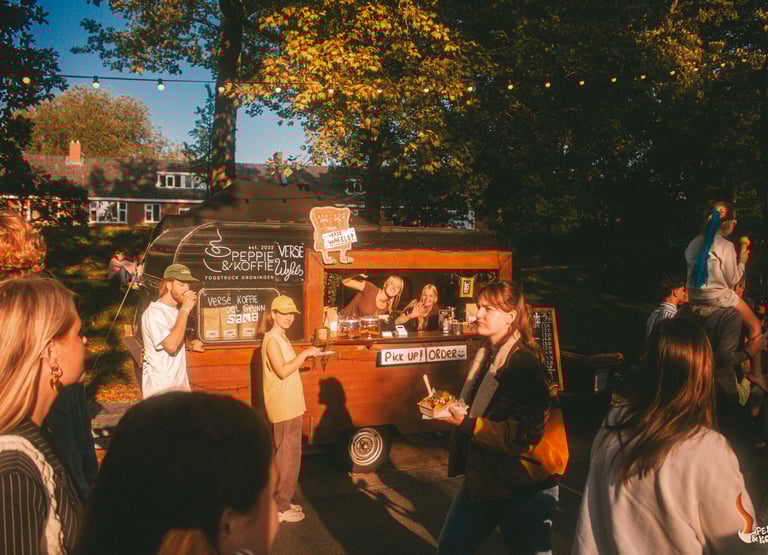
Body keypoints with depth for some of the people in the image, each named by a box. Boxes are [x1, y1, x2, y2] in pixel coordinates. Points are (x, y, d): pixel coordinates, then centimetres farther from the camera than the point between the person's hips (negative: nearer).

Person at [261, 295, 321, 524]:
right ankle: (280, 508, 4)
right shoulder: (272, 339, -15)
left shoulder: (280, 338, 16)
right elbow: (282, 371, -23)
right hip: (283, 408, -10)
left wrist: (307, 357, 9)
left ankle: (281, 502, 25)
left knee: (285, 456, 15)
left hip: (289, 406, 10)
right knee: (287, 457, -4)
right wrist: (305, 354, -20)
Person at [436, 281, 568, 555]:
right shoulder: (487, 356, 6)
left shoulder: (524, 364, -20)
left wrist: (466, 424, -28)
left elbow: (524, 436, -26)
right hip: (481, 478, 9)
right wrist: (452, 408, 5)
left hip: (523, 489, -9)